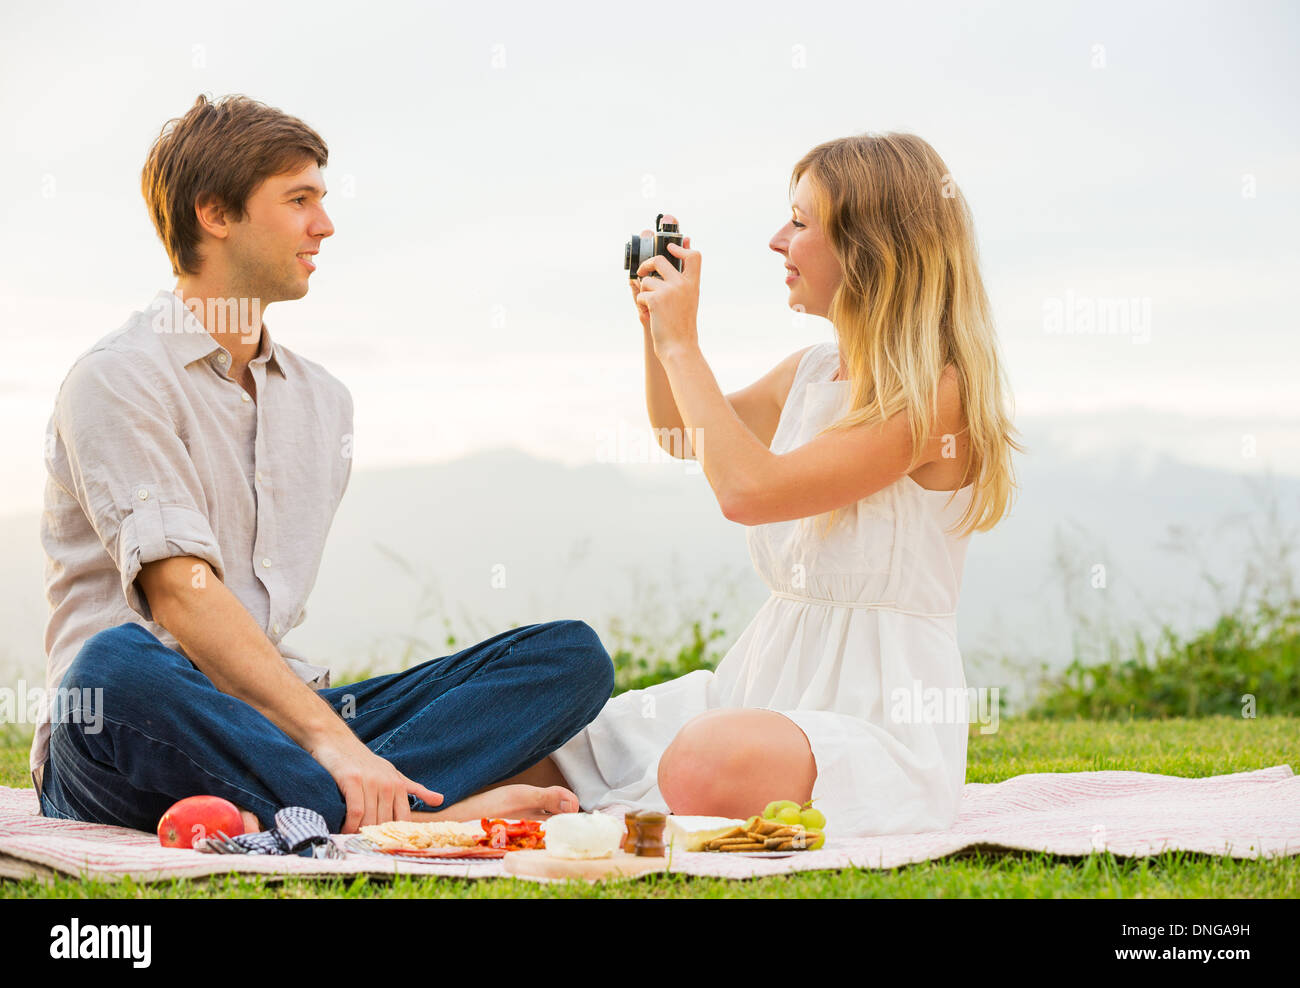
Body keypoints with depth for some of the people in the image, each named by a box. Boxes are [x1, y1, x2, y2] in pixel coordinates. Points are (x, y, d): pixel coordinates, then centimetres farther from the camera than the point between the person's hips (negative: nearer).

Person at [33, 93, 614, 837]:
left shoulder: (321, 398, 21)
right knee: (116, 671, -43)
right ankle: (432, 813, -38)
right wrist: (327, 738, -27)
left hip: (282, 719, 7)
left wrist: (338, 747, 2)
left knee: (573, 656, -10)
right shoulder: (119, 379, -3)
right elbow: (181, 596, -17)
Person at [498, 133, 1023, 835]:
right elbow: (681, 435, 32)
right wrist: (657, 320, 15)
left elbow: (748, 490, -25)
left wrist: (682, 344, -14)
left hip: (881, 715, -7)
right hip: (772, 681, 7)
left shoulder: (935, 391, -16)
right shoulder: (810, 371, 11)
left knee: (703, 768, -36)